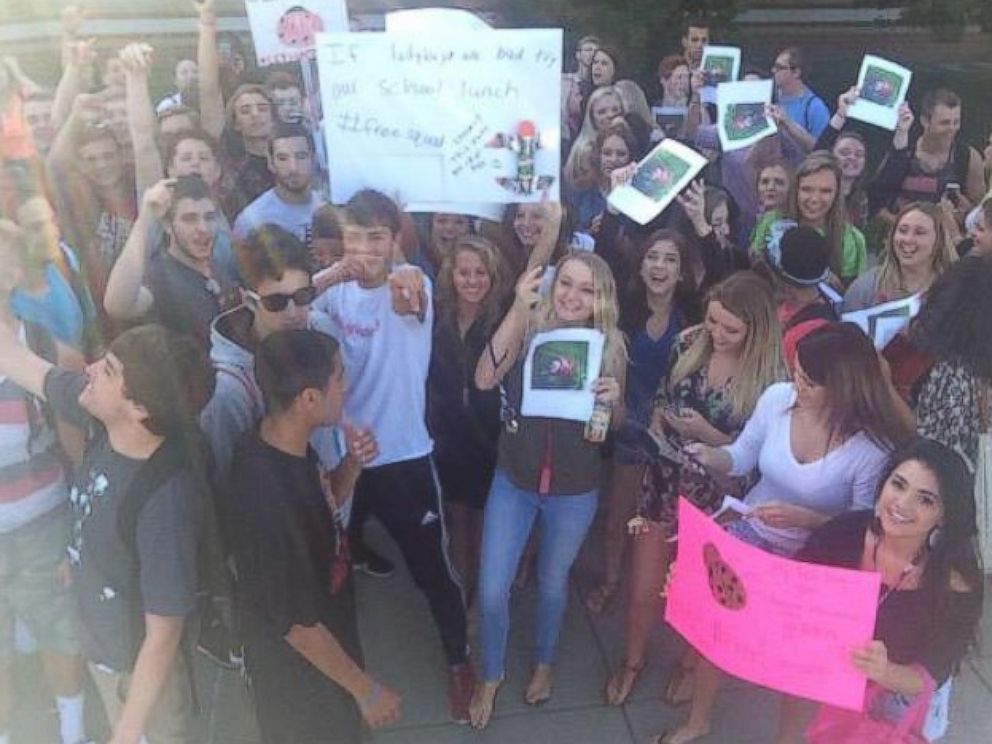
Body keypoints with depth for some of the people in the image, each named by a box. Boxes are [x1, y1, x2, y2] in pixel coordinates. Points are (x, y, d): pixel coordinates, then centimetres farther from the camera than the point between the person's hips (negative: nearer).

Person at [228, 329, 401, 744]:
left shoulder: (289, 448, -10)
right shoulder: (268, 495, -37)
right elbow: (297, 622, -28)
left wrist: (351, 467, -11)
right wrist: (364, 688, -17)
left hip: (325, 641, 8)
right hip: (299, 670, -8)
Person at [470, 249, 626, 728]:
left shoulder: (610, 344, -9)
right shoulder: (529, 329, -13)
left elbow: (616, 423, 2)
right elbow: (484, 380, -29)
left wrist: (613, 399, -22)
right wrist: (517, 309, -38)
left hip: (575, 491, 1)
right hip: (514, 481, 0)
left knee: (552, 584, 20)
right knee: (491, 590, 4)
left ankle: (544, 663, 49)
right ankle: (491, 675, 33)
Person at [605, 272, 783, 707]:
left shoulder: (769, 379, -20)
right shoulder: (689, 343, -9)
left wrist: (706, 434, -24)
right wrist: (655, 435, -9)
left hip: (714, 500, -2)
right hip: (663, 483, 3)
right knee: (643, 590, 12)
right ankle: (632, 660, 42)